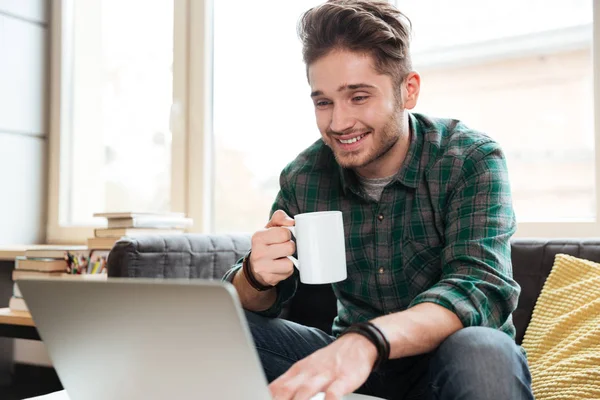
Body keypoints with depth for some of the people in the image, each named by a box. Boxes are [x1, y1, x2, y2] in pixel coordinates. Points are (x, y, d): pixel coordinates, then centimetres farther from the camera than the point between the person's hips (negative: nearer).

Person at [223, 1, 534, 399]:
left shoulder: (471, 160, -15)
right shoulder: (303, 177, -4)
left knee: (479, 352, -37)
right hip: (354, 360, 4)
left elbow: (483, 288, -29)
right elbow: (252, 305, -1)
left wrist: (367, 341, -49)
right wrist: (256, 276, -27)